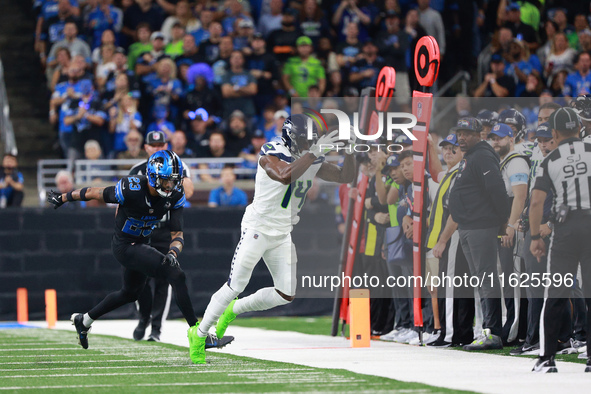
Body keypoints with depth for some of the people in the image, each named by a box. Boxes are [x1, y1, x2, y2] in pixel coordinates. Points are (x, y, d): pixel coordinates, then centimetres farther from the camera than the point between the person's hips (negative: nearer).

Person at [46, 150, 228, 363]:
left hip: (141, 245, 8)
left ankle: (83, 320, 46)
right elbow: (93, 193, -14)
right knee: (176, 275, -20)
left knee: (130, 293, 27)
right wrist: (63, 197, -1)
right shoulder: (131, 189, -28)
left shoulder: (176, 196, -11)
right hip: (125, 247, -8)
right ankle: (197, 333, -18)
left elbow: (177, 234, -11)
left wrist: (173, 252, -33)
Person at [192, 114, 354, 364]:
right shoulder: (271, 154, -18)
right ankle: (200, 335, 8)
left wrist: (350, 151, -10)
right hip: (258, 228, -7)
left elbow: (346, 177, 7)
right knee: (235, 286, -8)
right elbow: (285, 176, -38)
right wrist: (315, 151, -37)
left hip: (283, 235, 7)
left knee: (286, 295, 4)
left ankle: (233, 310, 23)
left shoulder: (312, 162, 4)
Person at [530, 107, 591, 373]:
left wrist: (535, 237, 4)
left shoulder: (550, 161, 3)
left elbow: (536, 201, -4)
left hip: (565, 228, 0)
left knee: (556, 295, 5)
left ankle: (546, 358, 2)